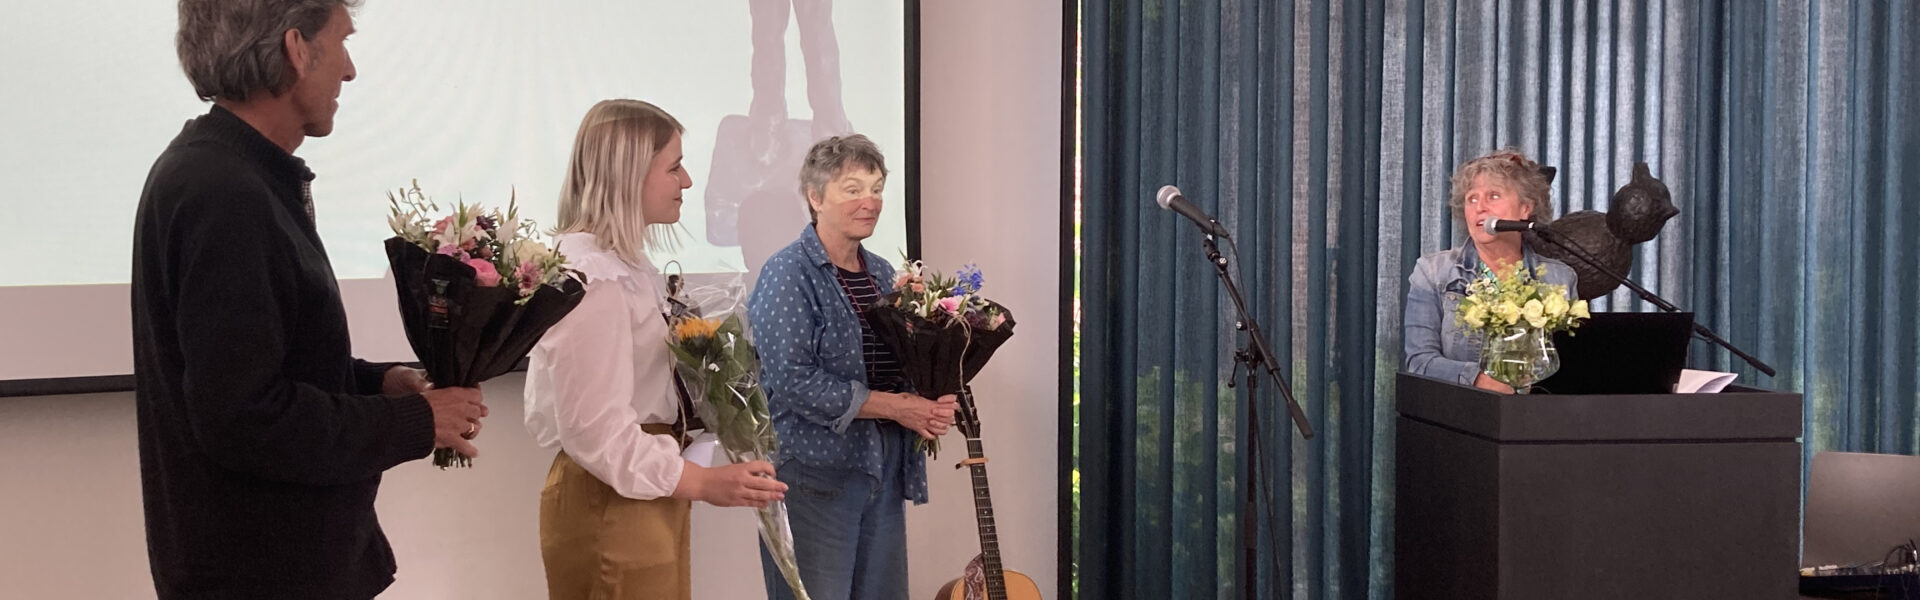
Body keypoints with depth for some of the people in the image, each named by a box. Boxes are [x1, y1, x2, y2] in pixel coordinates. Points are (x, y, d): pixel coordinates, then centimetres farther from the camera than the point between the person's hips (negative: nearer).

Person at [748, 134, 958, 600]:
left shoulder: (881, 275, 14)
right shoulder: (789, 274, -9)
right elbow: (792, 382, -19)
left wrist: (931, 407, -2)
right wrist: (894, 407, -17)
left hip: (885, 471, 7)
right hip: (815, 474, -7)